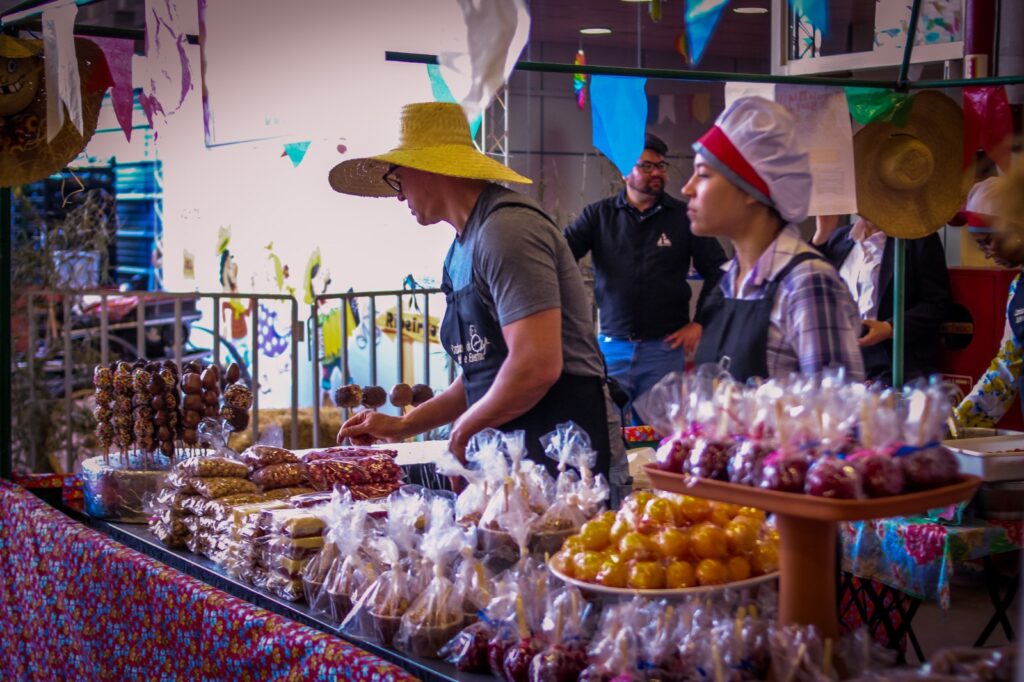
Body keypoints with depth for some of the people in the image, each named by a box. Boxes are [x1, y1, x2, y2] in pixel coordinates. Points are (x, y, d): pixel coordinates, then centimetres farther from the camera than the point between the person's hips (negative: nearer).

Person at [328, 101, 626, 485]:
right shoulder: (465, 246, 16)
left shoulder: (506, 230, -16)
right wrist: (403, 426, 19)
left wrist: (463, 430, -9)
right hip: (517, 462, 9)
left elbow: (537, 366, -24)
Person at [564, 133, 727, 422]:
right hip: (611, 345, 0)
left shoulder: (683, 217, 4)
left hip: (664, 347, 0)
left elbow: (716, 269, 8)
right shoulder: (599, 215, 5)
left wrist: (699, 323, 3)